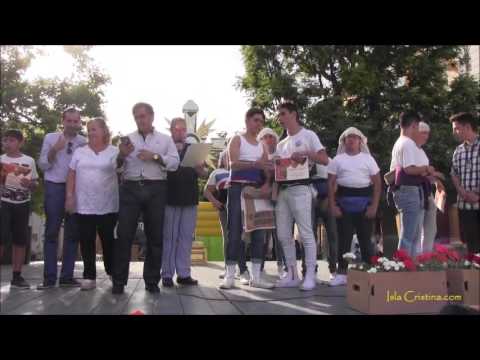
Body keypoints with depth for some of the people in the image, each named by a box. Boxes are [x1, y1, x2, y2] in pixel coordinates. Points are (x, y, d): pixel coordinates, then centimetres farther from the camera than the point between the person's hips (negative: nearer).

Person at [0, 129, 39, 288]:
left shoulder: (29, 161, 3)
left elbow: (35, 184, 8)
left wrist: (29, 184, -13)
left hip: (23, 204, 2)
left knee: (20, 240, 6)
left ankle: (17, 276, 16)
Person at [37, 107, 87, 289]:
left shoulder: (84, 142, 6)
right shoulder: (50, 138, 5)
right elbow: (43, 165, 1)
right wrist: (54, 150, -13)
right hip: (54, 187, -1)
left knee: (73, 233, 4)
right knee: (52, 232, -1)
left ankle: (67, 276, 12)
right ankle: (49, 277, 3)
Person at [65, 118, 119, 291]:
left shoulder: (115, 152, 1)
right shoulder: (80, 152, 9)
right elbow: (71, 176, 9)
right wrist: (69, 196, 0)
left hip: (108, 206, -2)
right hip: (84, 206, 3)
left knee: (109, 241, 5)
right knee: (86, 242, 3)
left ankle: (113, 274, 21)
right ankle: (89, 276, 12)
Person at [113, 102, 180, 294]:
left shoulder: (165, 139, 12)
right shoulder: (128, 139, 16)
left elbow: (174, 163, 0)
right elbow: (118, 167, 8)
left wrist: (155, 157, -13)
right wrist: (122, 155, -12)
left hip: (155, 190, 0)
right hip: (130, 189, 0)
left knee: (155, 236, 4)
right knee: (124, 234, -4)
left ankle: (151, 280, 15)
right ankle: (119, 280, 3)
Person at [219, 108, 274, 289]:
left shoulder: (262, 145, 17)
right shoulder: (237, 139, 3)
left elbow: (267, 169, 8)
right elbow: (233, 164, -14)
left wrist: (267, 184, -14)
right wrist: (254, 164, -30)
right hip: (238, 188, -5)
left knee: (258, 232, 2)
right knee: (234, 232, -6)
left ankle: (256, 277, 7)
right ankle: (230, 276, -1)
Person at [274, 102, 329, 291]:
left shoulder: (308, 135, 4)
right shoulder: (281, 144, 23)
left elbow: (324, 160, -4)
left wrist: (305, 153, -16)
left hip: (300, 189, -7)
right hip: (283, 190, 7)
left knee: (306, 233, -8)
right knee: (283, 234, 6)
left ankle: (310, 276, -3)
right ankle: (292, 275, 14)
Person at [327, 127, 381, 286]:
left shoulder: (368, 159, 8)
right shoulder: (337, 160, 8)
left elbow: (377, 183, 5)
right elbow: (331, 184, 4)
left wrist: (374, 206, -4)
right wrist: (332, 205, -6)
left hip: (364, 202, 0)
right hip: (344, 202, 0)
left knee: (365, 238, 3)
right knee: (344, 238, 0)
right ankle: (342, 273, 7)